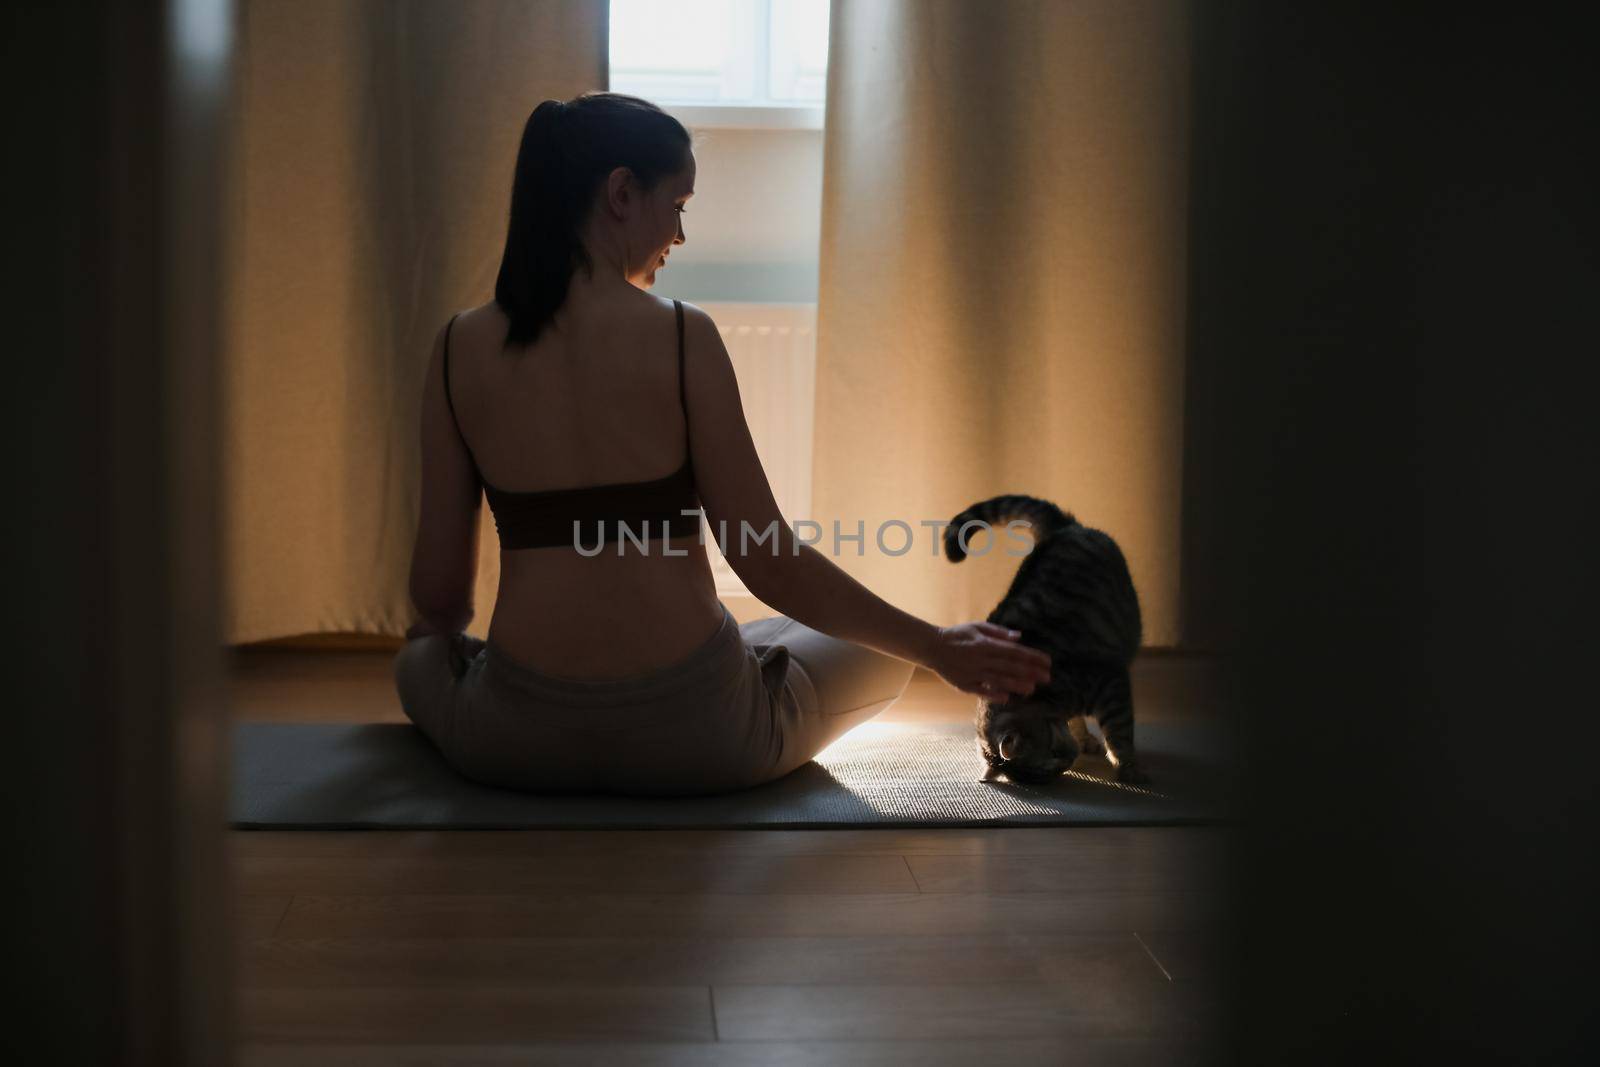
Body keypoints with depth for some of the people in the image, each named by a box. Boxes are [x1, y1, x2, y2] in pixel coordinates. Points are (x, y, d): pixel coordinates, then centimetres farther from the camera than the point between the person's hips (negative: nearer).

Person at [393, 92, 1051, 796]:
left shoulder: (459, 347, -2)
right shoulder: (683, 336, -11)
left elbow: (437, 591, 2)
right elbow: (770, 565, -11)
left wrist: (439, 630, 26)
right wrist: (937, 648, -2)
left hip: (513, 739, 4)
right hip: (692, 737, -3)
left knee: (421, 655, 38)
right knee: (885, 650, 24)